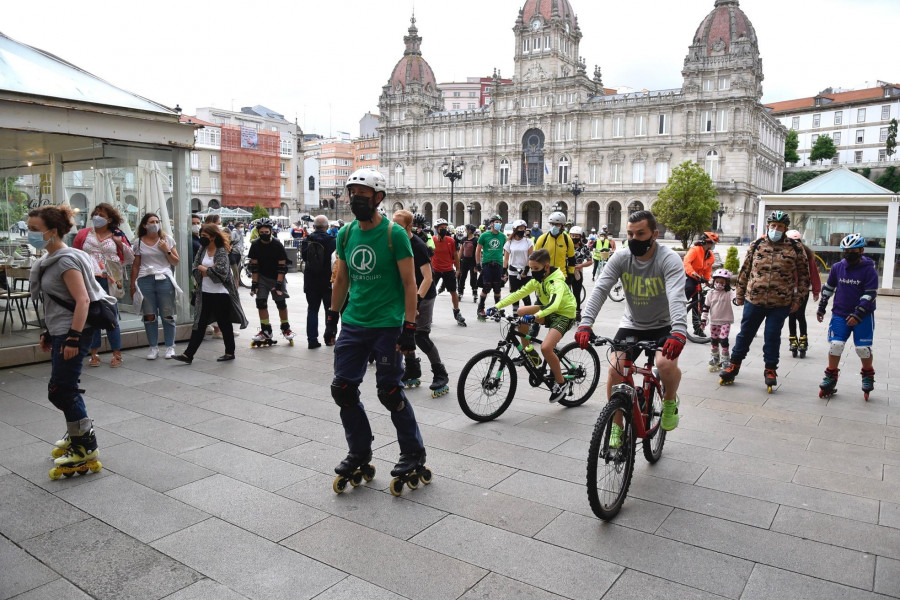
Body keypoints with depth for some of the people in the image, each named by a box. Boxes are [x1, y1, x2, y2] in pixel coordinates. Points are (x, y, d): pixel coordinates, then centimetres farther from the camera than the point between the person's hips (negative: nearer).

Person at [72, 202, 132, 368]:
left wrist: (120, 243, -6)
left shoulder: (117, 236, 8)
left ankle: (117, 354, 6)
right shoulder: (84, 234, 10)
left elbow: (130, 258, 8)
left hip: (108, 281, -1)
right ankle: (94, 354, 16)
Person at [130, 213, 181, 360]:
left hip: (164, 280, -1)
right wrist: (132, 285, 11)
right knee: (149, 317, 2)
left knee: (167, 316, -1)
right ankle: (153, 347, 12)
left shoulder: (167, 239, 7)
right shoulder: (139, 242, 8)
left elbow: (176, 262, 8)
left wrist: (167, 251, -7)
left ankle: (170, 347, 9)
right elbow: (135, 266, 13)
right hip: (145, 281, 1)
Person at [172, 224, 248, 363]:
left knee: (224, 323, 7)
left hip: (220, 294, -6)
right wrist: (211, 270, -12)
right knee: (199, 324, 6)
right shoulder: (202, 251, 10)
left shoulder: (221, 252, -9)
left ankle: (230, 352, 20)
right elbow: (195, 269, 4)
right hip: (204, 293, 6)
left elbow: (221, 271, -20)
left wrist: (204, 269, -8)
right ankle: (188, 355, 6)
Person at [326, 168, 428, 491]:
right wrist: (332, 317, 14)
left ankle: (414, 453, 19)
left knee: (389, 391, -1)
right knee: (342, 388, 6)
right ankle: (359, 452, 25)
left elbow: (409, 283, -11)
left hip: (387, 326, -6)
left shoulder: (394, 234, -10)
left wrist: (409, 327, -16)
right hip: (353, 323, 6)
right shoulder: (346, 233, 7)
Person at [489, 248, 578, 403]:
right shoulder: (537, 280, 0)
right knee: (521, 311, -6)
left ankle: (561, 383, -5)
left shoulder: (556, 282, -26)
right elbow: (519, 293, -5)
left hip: (563, 315, -9)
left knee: (545, 348, -27)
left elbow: (554, 304, -44)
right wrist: (497, 306, -16)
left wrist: (535, 316, -59)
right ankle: (529, 353, 5)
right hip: (548, 311, 9)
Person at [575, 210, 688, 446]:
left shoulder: (669, 259, -22)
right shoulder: (621, 258, -13)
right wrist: (585, 324, -40)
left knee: (666, 363, -31)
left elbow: (676, 296, -38)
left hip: (663, 326, -3)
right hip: (631, 325, 3)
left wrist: (679, 332, -55)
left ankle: (670, 400, 5)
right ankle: (617, 427, 6)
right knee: (615, 370, -15)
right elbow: (600, 289, -23)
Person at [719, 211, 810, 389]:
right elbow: (745, 270, 10)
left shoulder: (795, 248, 0)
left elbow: (803, 274, 5)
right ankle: (734, 365, 24)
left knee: (772, 337, 6)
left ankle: (770, 369, 23)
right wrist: (739, 294, 10)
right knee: (745, 334, 10)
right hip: (754, 300, 2)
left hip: (780, 303, -1)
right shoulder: (756, 245, 4)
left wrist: (798, 299, 1)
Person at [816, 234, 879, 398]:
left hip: (863, 316, -3)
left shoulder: (869, 270, -9)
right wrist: (821, 308, 17)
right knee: (835, 345, -4)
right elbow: (828, 288, 15)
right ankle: (831, 377, 11)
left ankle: (868, 376, 25)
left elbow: (870, 295, -12)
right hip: (840, 314, 3)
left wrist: (858, 315, -19)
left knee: (863, 348, 1)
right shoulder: (837, 267, 3)